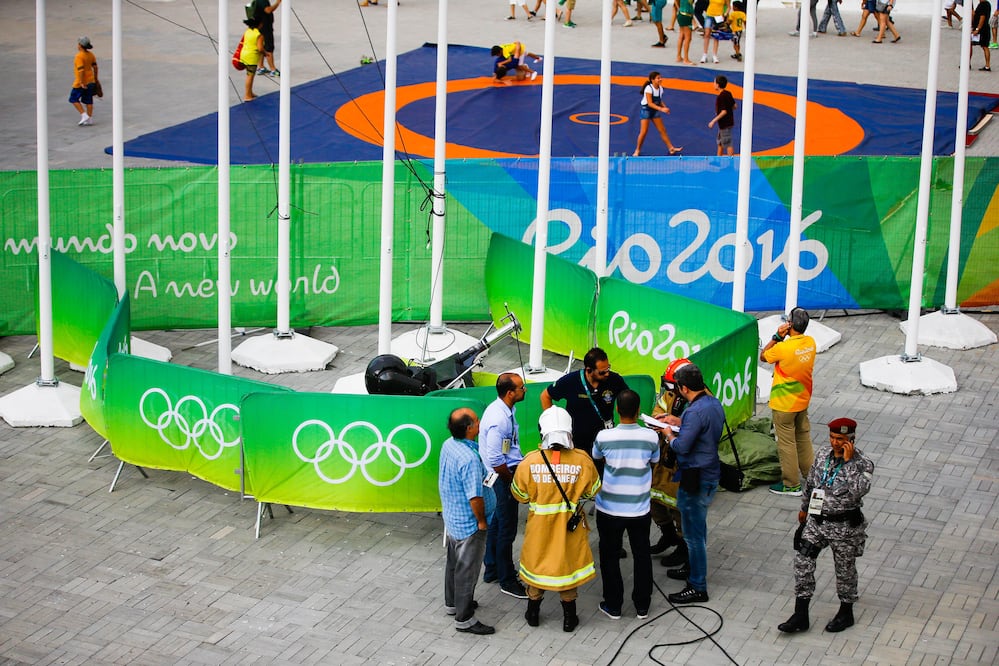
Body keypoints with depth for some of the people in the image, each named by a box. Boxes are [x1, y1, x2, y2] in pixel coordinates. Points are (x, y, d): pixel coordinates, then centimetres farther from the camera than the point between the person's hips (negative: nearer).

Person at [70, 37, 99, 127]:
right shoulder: (91, 55, 5)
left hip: (81, 82, -8)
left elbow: (81, 70, -24)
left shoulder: (79, 56, -19)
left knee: (74, 99, 6)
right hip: (90, 81, 8)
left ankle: (84, 115, -2)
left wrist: (81, 83, -22)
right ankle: (90, 119, 14)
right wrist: (95, 79, 19)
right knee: (88, 100, 12)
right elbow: (95, 67, 10)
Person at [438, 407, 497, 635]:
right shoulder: (470, 459, -33)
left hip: (451, 516, 9)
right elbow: (475, 497, -29)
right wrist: (482, 521, -15)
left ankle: (452, 603, 44)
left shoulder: (448, 445, -5)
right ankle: (464, 619, 16)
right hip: (468, 523, -9)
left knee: (454, 562, 25)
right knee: (467, 570, 5)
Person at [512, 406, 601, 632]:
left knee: (536, 562, 20)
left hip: (539, 524, 0)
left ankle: (533, 612, 34)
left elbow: (520, 495, -5)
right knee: (568, 563, 17)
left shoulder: (530, 461, -19)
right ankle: (569, 617, 27)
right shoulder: (582, 461, -19)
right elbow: (592, 491, -2)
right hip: (570, 524, 0)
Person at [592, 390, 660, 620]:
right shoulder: (650, 436, -15)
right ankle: (642, 606, 26)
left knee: (610, 556, 15)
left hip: (609, 508, -1)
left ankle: (613, 606, 23)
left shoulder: (604, 437, -16)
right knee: (642, 555, 17)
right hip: (640, 509, 1)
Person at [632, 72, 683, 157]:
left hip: (655, 111, 6)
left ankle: (671, 148, 9)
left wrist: (665, 107, -8)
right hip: (646, 110, -6)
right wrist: (661, 109, -32)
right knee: (644, 132, -7)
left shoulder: (660, 88, 0)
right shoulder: (649, 88, -21)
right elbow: (650, 103, -25)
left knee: (662, 130, 6)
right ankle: (637, 150, 8)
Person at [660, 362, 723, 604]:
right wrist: (678, 422, 16)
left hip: (696, 479, -10)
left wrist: (669, 434, -7)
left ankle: (698, 588, 6)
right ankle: (695, 568, 42)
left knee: (693, 533, -1)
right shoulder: (714, 403, 4)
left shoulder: (695, 412, -26)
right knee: (698, 527, 26)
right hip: (710, 473, 10)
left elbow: (682, 447, -26)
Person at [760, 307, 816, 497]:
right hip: (803, 400, 7)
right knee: (803, 437, 22)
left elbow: (763, 356, -8)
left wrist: (777, 336, -10)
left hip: (784, 403, -7)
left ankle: (791, 485, 13)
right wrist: (784, 338, -1)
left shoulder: (783, 348, -27)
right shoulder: (810, 342, -6)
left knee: (786, 442, 5)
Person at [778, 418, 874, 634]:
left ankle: (846, 613, 31)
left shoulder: (862, 463, -16)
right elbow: (810, 484, 17)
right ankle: (800, 616, 7)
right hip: (817, 521, 5)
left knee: (845, 569, 11)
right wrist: (804, 508, 26)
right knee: (802, 563, 0)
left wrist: (849, 461, -30)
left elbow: (858, 492, -32)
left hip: (844, 526, -5)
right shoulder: (823, 457, 2)